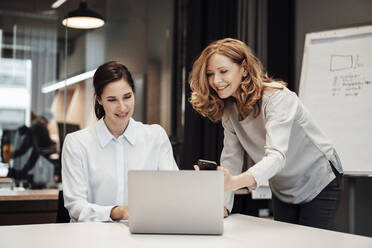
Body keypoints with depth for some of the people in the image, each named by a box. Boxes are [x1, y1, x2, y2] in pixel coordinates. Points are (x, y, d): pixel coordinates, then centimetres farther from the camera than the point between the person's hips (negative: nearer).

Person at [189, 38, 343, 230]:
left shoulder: (277, 97, -28)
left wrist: (235, 182, -58)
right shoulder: (228, 110, -6)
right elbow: (230, 160, -9)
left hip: (319, 186, -6)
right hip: (283, 192, 6)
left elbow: (277, 156, -41)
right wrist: (221, 206, -24)